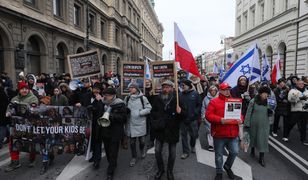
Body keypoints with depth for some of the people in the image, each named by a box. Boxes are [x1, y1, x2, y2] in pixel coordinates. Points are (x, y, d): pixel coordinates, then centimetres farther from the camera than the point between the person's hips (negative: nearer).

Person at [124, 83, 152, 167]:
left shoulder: (143, 98, -7)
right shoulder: (127, 98, 3)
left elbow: (149, 108, -6)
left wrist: (139, 112, -14)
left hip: (140, 123, -2)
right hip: (130, 123, 2)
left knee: (142, 141, 8)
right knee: (132, 142, 9)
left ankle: (142, 149, 43)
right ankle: (134, 157, 29)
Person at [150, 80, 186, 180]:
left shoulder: (177, 99, -11)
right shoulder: (157, 99, -2)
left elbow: (184, 114, -7)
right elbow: (153, 112, 13)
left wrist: (180, 112, -28)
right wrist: (156, 120, -1)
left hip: (172, 129, -2)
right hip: (160, 129, 2)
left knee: (172, 152, 11)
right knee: (157, 151, 7)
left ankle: (170, 171, 33)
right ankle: (160, 169, 32)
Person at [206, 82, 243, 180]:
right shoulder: (214, 101, -5)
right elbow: (208, 115, -13)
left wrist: (240, 119, -5)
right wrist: (220, 120, -24)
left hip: (233, 133, 4)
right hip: (219, 134, -3)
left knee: (235, 151, 4)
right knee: (219, 154, 10)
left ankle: (227, 166, 34)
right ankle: (219, 172, 31)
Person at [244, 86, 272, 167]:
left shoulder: (268, 102, 0)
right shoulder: (253, 101, -10)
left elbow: (270, 114, 12)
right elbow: (248, 113, -8)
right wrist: (246, 124, -9)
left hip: (264, 125, 2)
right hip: (254, 124, -2)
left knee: (263, 140, 1)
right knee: (253, 137, 16)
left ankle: (261, 158, 11)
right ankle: (252, 150, 42)